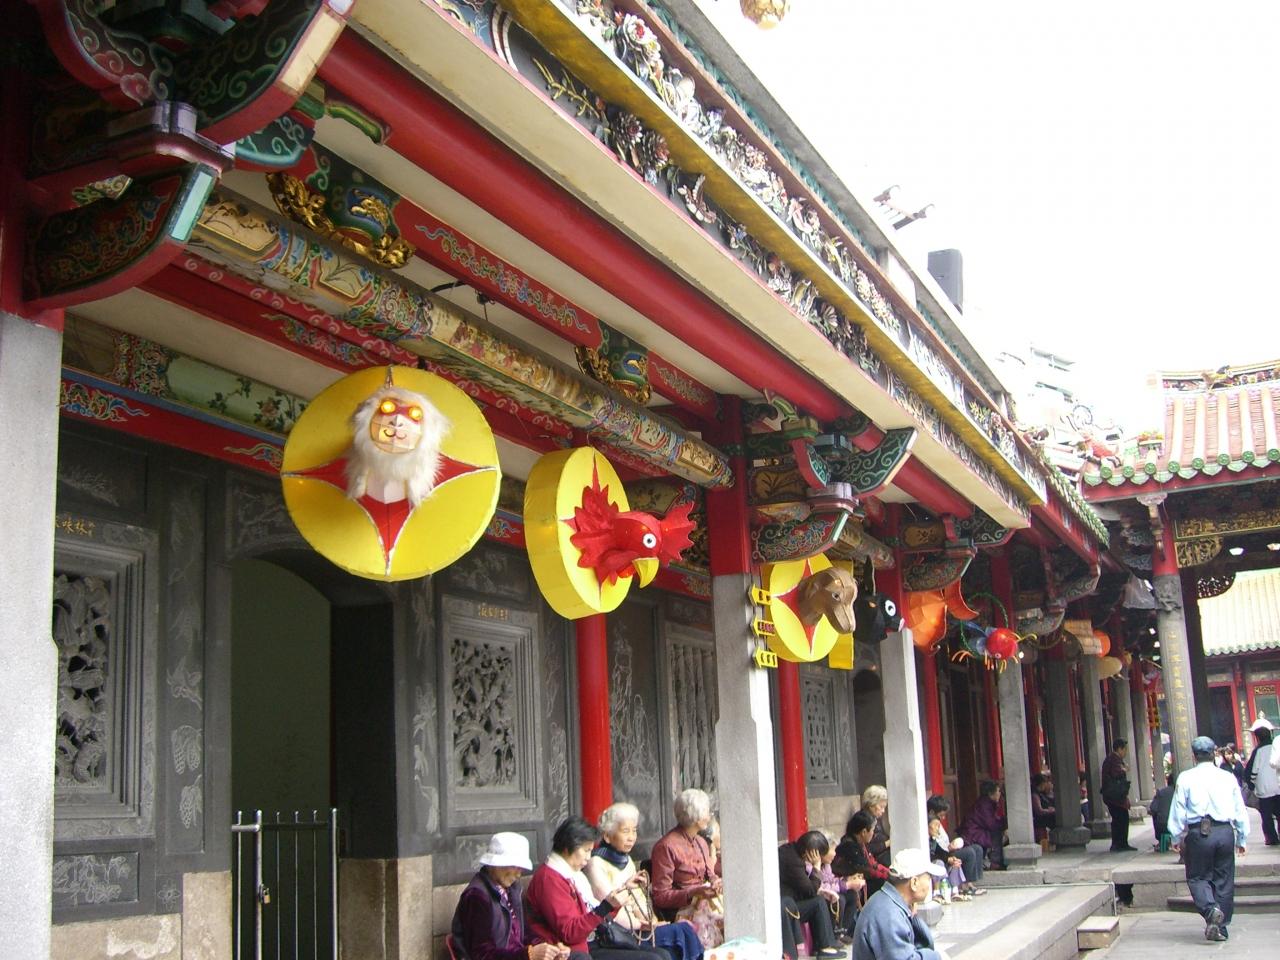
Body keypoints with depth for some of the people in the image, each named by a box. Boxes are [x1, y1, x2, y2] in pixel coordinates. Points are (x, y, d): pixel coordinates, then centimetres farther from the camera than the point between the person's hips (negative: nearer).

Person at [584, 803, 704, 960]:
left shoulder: (627, 861, 19)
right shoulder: (595, 864, -8)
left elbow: (639, 900, 14)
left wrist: (651, 922, -4)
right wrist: (642, 925, -10)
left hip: (636, 928, 7)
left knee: (685, 929, -16)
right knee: (679, 933, -21)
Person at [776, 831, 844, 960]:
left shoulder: (791, 850, 4)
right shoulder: (792, 861, -24)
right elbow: (811, 891, -15)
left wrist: (822, 890, 7)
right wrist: (817, 867, -10)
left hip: (786, 900, 9)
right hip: (784, 907, -9)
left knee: (819, 900, 10)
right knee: (818, 902, -9)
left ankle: (820, 945, 14)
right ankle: (825, 947, 1)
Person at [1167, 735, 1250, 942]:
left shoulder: (1186, 778, -3)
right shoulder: (1228, 778, 5)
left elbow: (1178, 810, -1)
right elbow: (1240, 811, 9)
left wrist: (1177, 838, 10)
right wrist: (1241, 839, 19)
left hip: (1199, 833, -3)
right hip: (1225, 832, 3)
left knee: (1197, 877, 9)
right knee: (1224, 879, 12)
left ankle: (1211, 909, -19)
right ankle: (1221, 927, 15)